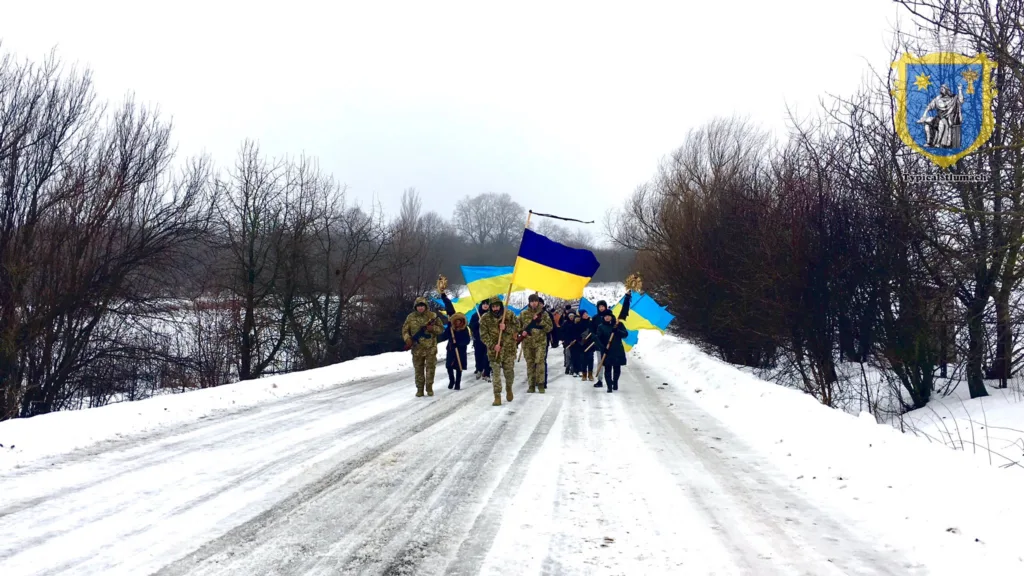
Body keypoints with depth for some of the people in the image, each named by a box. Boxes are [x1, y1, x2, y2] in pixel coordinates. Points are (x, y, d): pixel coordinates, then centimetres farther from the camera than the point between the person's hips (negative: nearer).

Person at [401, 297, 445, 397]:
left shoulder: (432, 316, 0)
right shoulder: (410, 317, 3)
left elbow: (441, 328, 5)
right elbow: (405, 330, 8)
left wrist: (433, 328, -15)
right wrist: (408, 339, -10)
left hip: (430, 347, -1)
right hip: (417, 348, 1)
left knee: (430, 368, 1)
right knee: (418, 369, 5)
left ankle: (429, 387, 13)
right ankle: (420, 389, 13)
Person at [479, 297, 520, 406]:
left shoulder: (509, 315, -2)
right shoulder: (485, 319, -5)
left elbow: (517, 327, -3)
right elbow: (484, 335, -6)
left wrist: (506, 328, -20)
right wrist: (493, 345, -18)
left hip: (509, 349, 1)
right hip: (494, 350, -1)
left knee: (509, 371, 7)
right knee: (496, 373, -5)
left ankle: (509, 389, 37)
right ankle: (497, 397, 0)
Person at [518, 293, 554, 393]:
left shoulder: (543, 314, 4)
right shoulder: (523, 314, 7)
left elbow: (549, 328, 0)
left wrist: (540, 321, -13)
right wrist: (522, 332, -6)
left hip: (540, 342, -2)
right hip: (527, 343, 2)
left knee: (540, 362, -12)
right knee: (530, 363, 4)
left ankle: (541, 384, -6)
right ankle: (531, 385, 9)